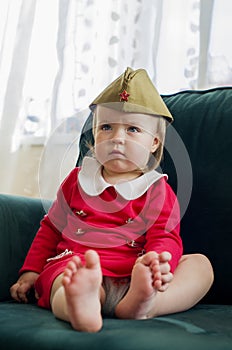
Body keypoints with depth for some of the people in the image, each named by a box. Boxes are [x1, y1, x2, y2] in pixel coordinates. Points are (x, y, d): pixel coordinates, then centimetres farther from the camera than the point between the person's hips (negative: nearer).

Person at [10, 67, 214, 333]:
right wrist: (31, 271, 16)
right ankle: (81, 308, -72)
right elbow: (51, 228, 26)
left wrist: (159, 260, -25)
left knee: (200, 264, -20)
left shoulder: (158, 191, 13)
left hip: (132, 278, 1)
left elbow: (166, 239, 0)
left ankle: (143, 305, -48)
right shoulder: (78, 179, 21)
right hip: (77, 267, 0)